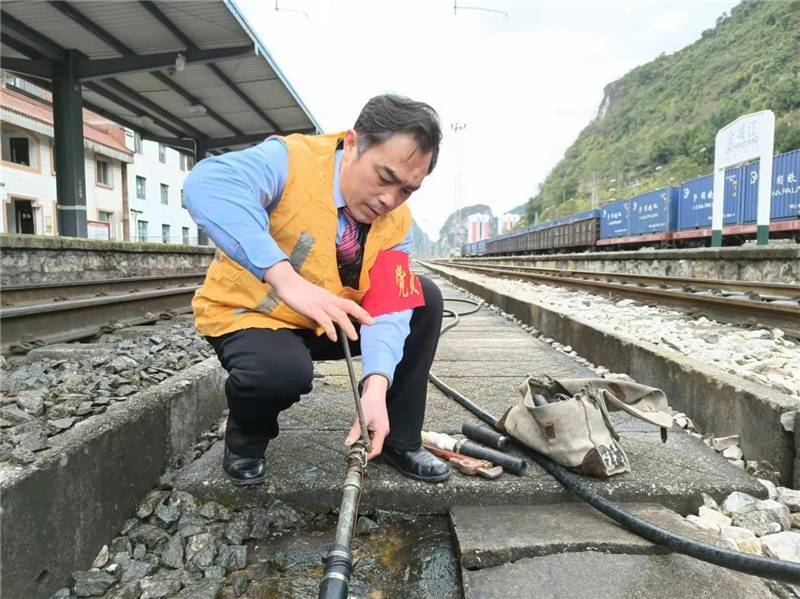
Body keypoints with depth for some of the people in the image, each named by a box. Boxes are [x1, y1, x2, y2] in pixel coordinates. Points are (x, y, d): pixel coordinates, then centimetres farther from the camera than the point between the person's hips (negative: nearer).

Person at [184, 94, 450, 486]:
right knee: (284, 371, -37)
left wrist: (376, 385, -37)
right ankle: (245, 443, 0)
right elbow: (206, 185, -44)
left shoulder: (397, 224, -9)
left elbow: (389, 310, -18)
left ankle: (398, 441, 1)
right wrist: (285, 277, -55)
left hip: (327, 323, 5)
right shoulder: (292, 160, -25)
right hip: (248, 315, -5)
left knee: (424, 298, -9)